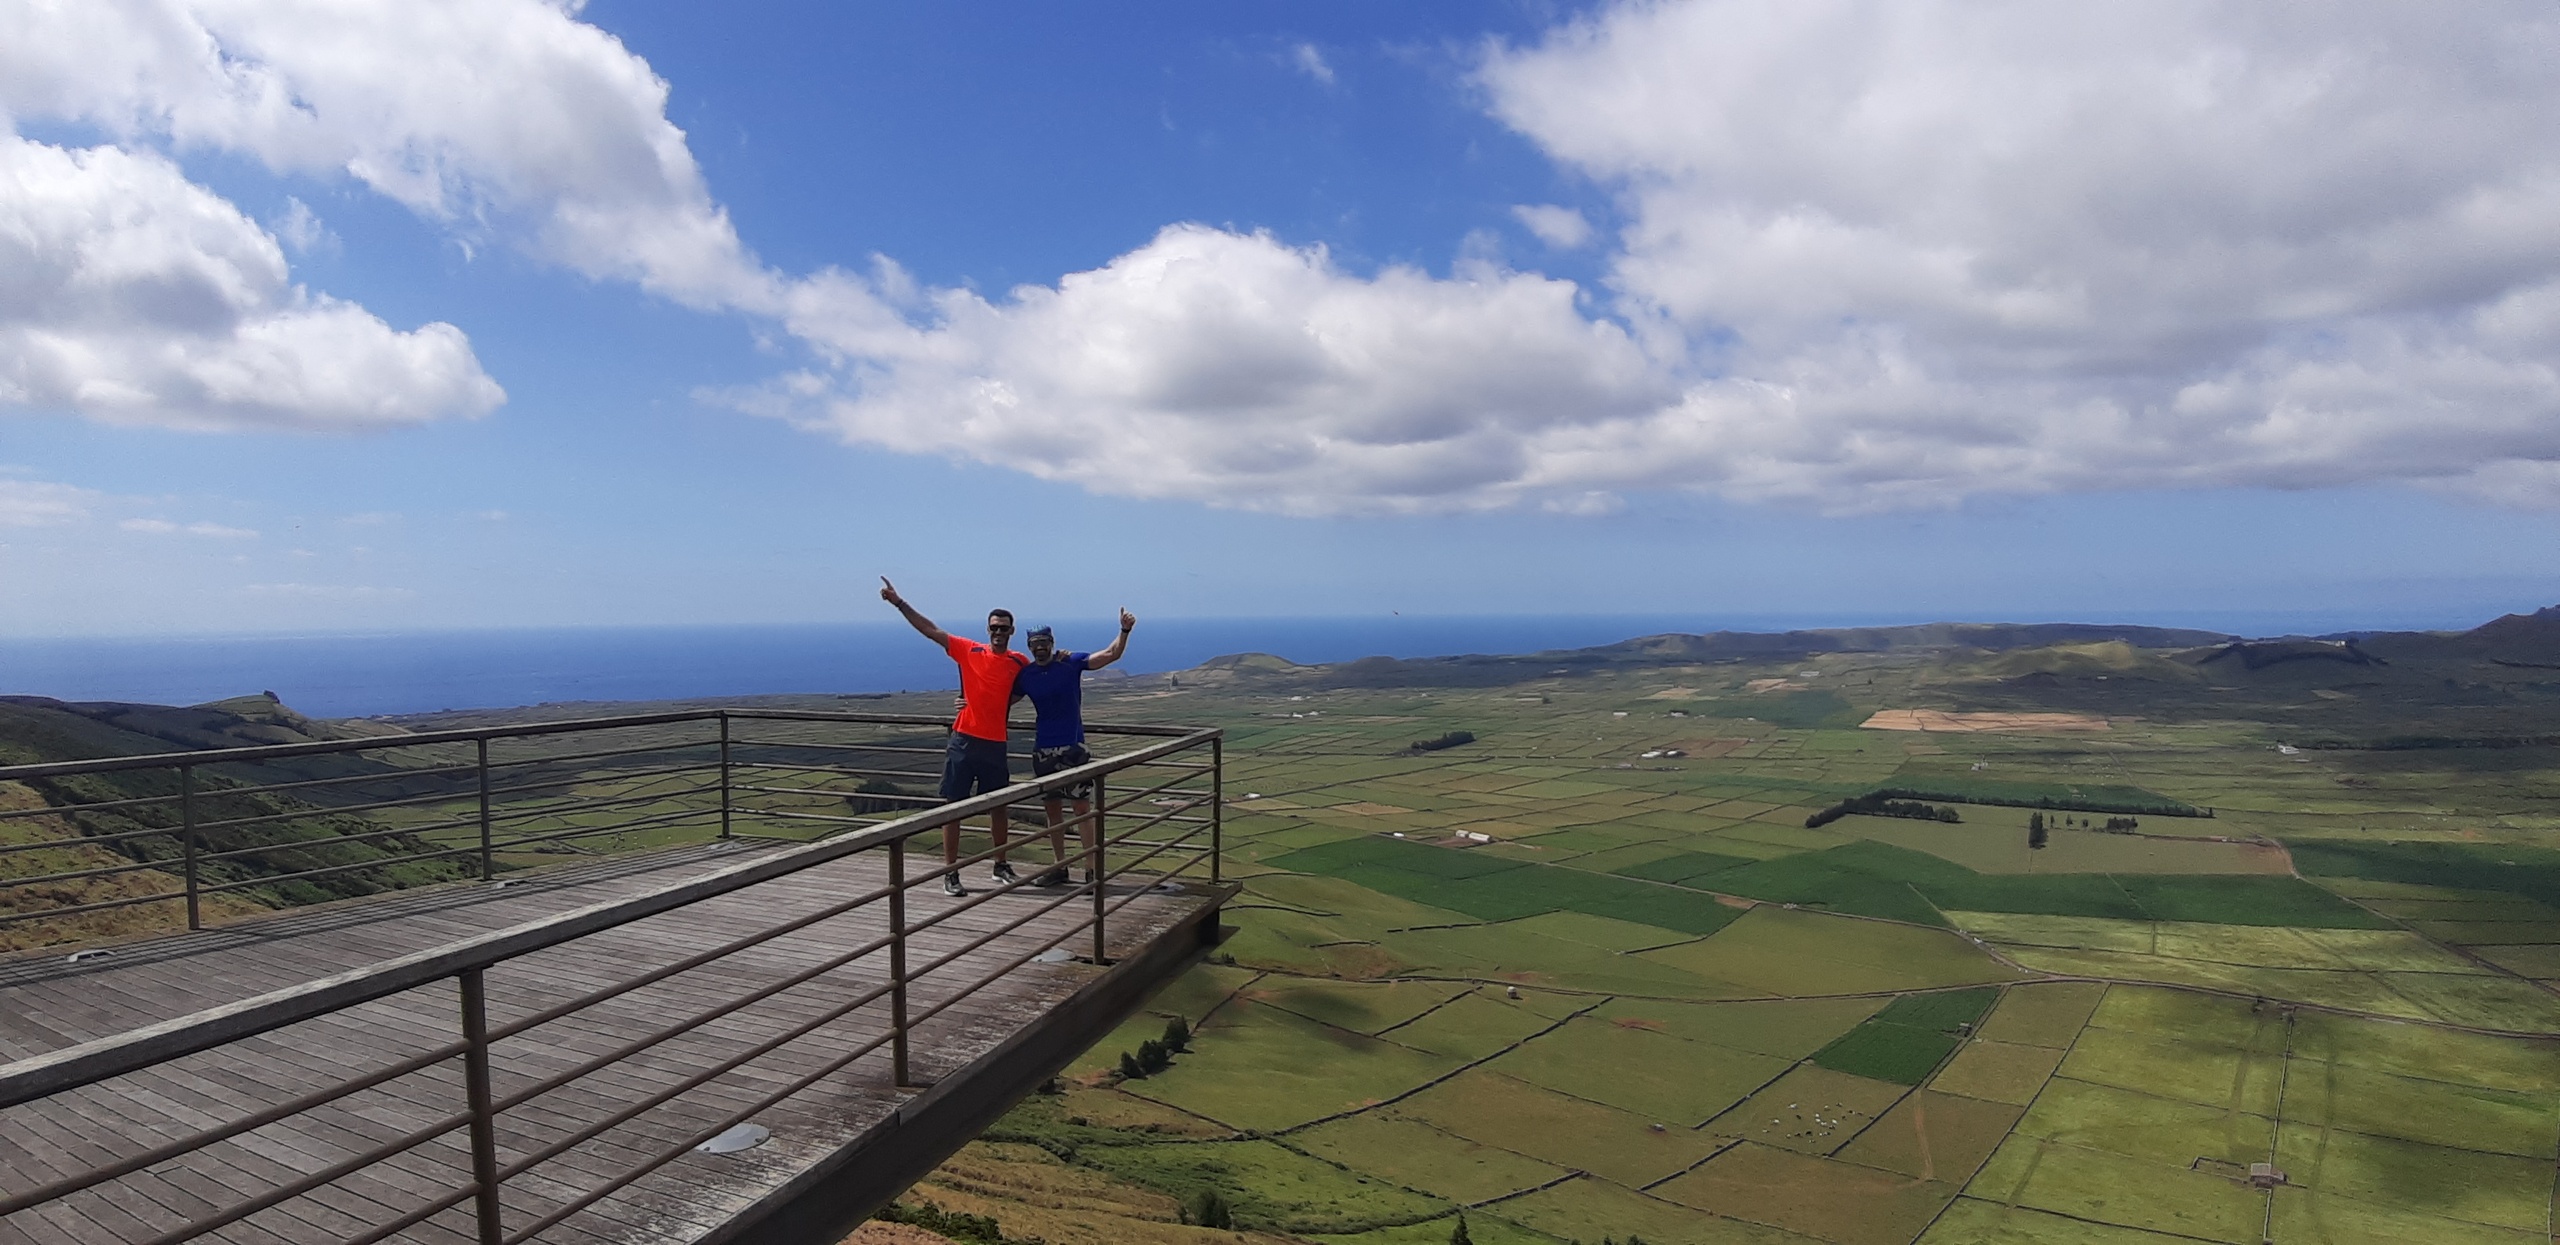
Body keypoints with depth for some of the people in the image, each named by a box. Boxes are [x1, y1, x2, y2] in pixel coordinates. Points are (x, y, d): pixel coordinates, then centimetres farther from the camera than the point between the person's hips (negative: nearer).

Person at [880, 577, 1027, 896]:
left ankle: (1000, 866, 26)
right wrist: (899, 602, -5)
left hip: (995, 744, 1)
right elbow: (929, 630, 0)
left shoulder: (1019, 662, 4)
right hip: (963, 741, -1)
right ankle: (950, 872, 7)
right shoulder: (969, 651, 1)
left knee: (998, 807, 10)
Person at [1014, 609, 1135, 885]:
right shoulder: (1026, 675, 4)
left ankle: (1091, 869, -1)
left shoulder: (1071, 662, -5)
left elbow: (1112, 654, -10)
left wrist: (1125, 630, -27)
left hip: (1073, 746, -4)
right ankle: (1059, 866, 21)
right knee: (1052, 809, 10)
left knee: (1083, 808, -4)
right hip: (1043, 749, 4)